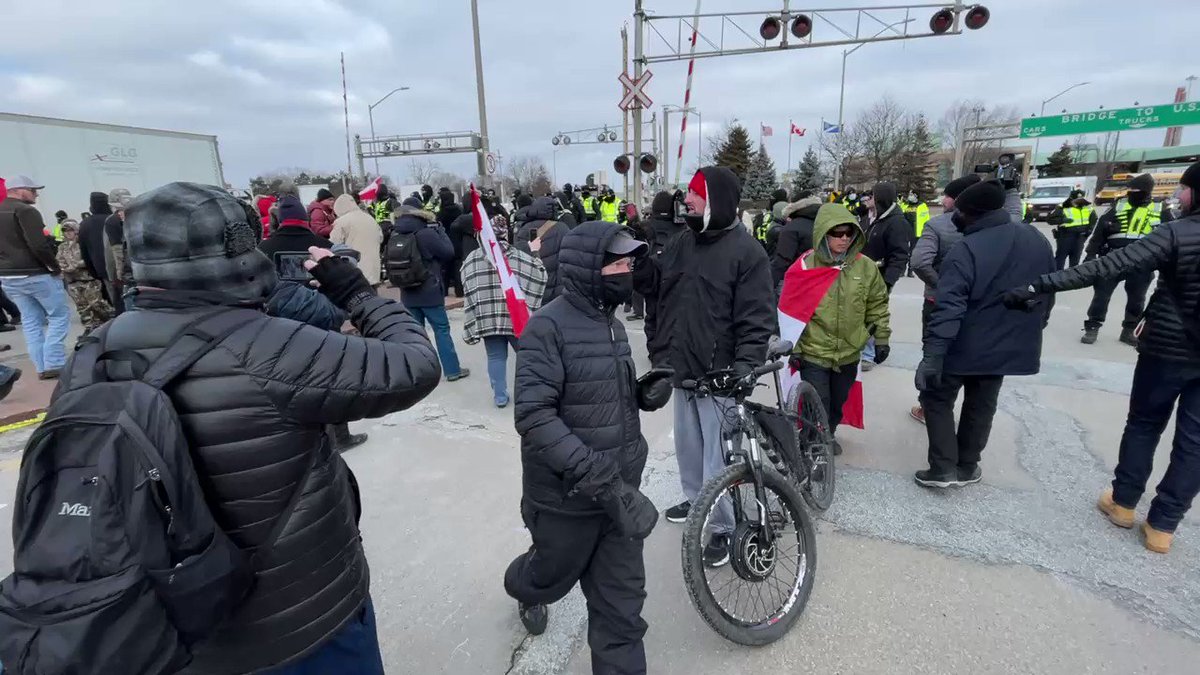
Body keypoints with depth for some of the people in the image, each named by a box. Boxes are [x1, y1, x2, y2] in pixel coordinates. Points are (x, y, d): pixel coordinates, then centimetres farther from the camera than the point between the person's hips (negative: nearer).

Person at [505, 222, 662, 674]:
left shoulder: (613, 325, 8)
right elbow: (533, 415, -25)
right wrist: (589, 470, -31)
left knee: (621, 602, 11)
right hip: (567, 494, -5)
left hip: (619, 490, 6)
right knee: (552, 578, 23)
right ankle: (524, 589, 58)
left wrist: (647, 394, -3)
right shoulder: (549, 325, -18)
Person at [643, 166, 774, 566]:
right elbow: (657, 297, 12)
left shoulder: (746, 251, -11)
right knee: (688, 443, 21)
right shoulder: (681, 243, 8)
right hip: (681, 368, 7)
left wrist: (744, 369, -22)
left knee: (718, 452, 3)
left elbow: (757, 320, -15)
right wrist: (659, 351, 6)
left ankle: (721, 527, 19)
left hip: (719, 373, -7)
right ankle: (695, 500, 41)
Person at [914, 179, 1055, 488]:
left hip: (963, 347, -6)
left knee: (937, 399, 11)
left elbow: (948, 309, -30)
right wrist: (1029, 331, 27)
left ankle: (944, 467, 7)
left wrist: (931, 356, -31)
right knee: (981, 405, 20)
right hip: (1008, 345, 6)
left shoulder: (966, 250, -22)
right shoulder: (1038, 240, 2)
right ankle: (967, 466, 30)